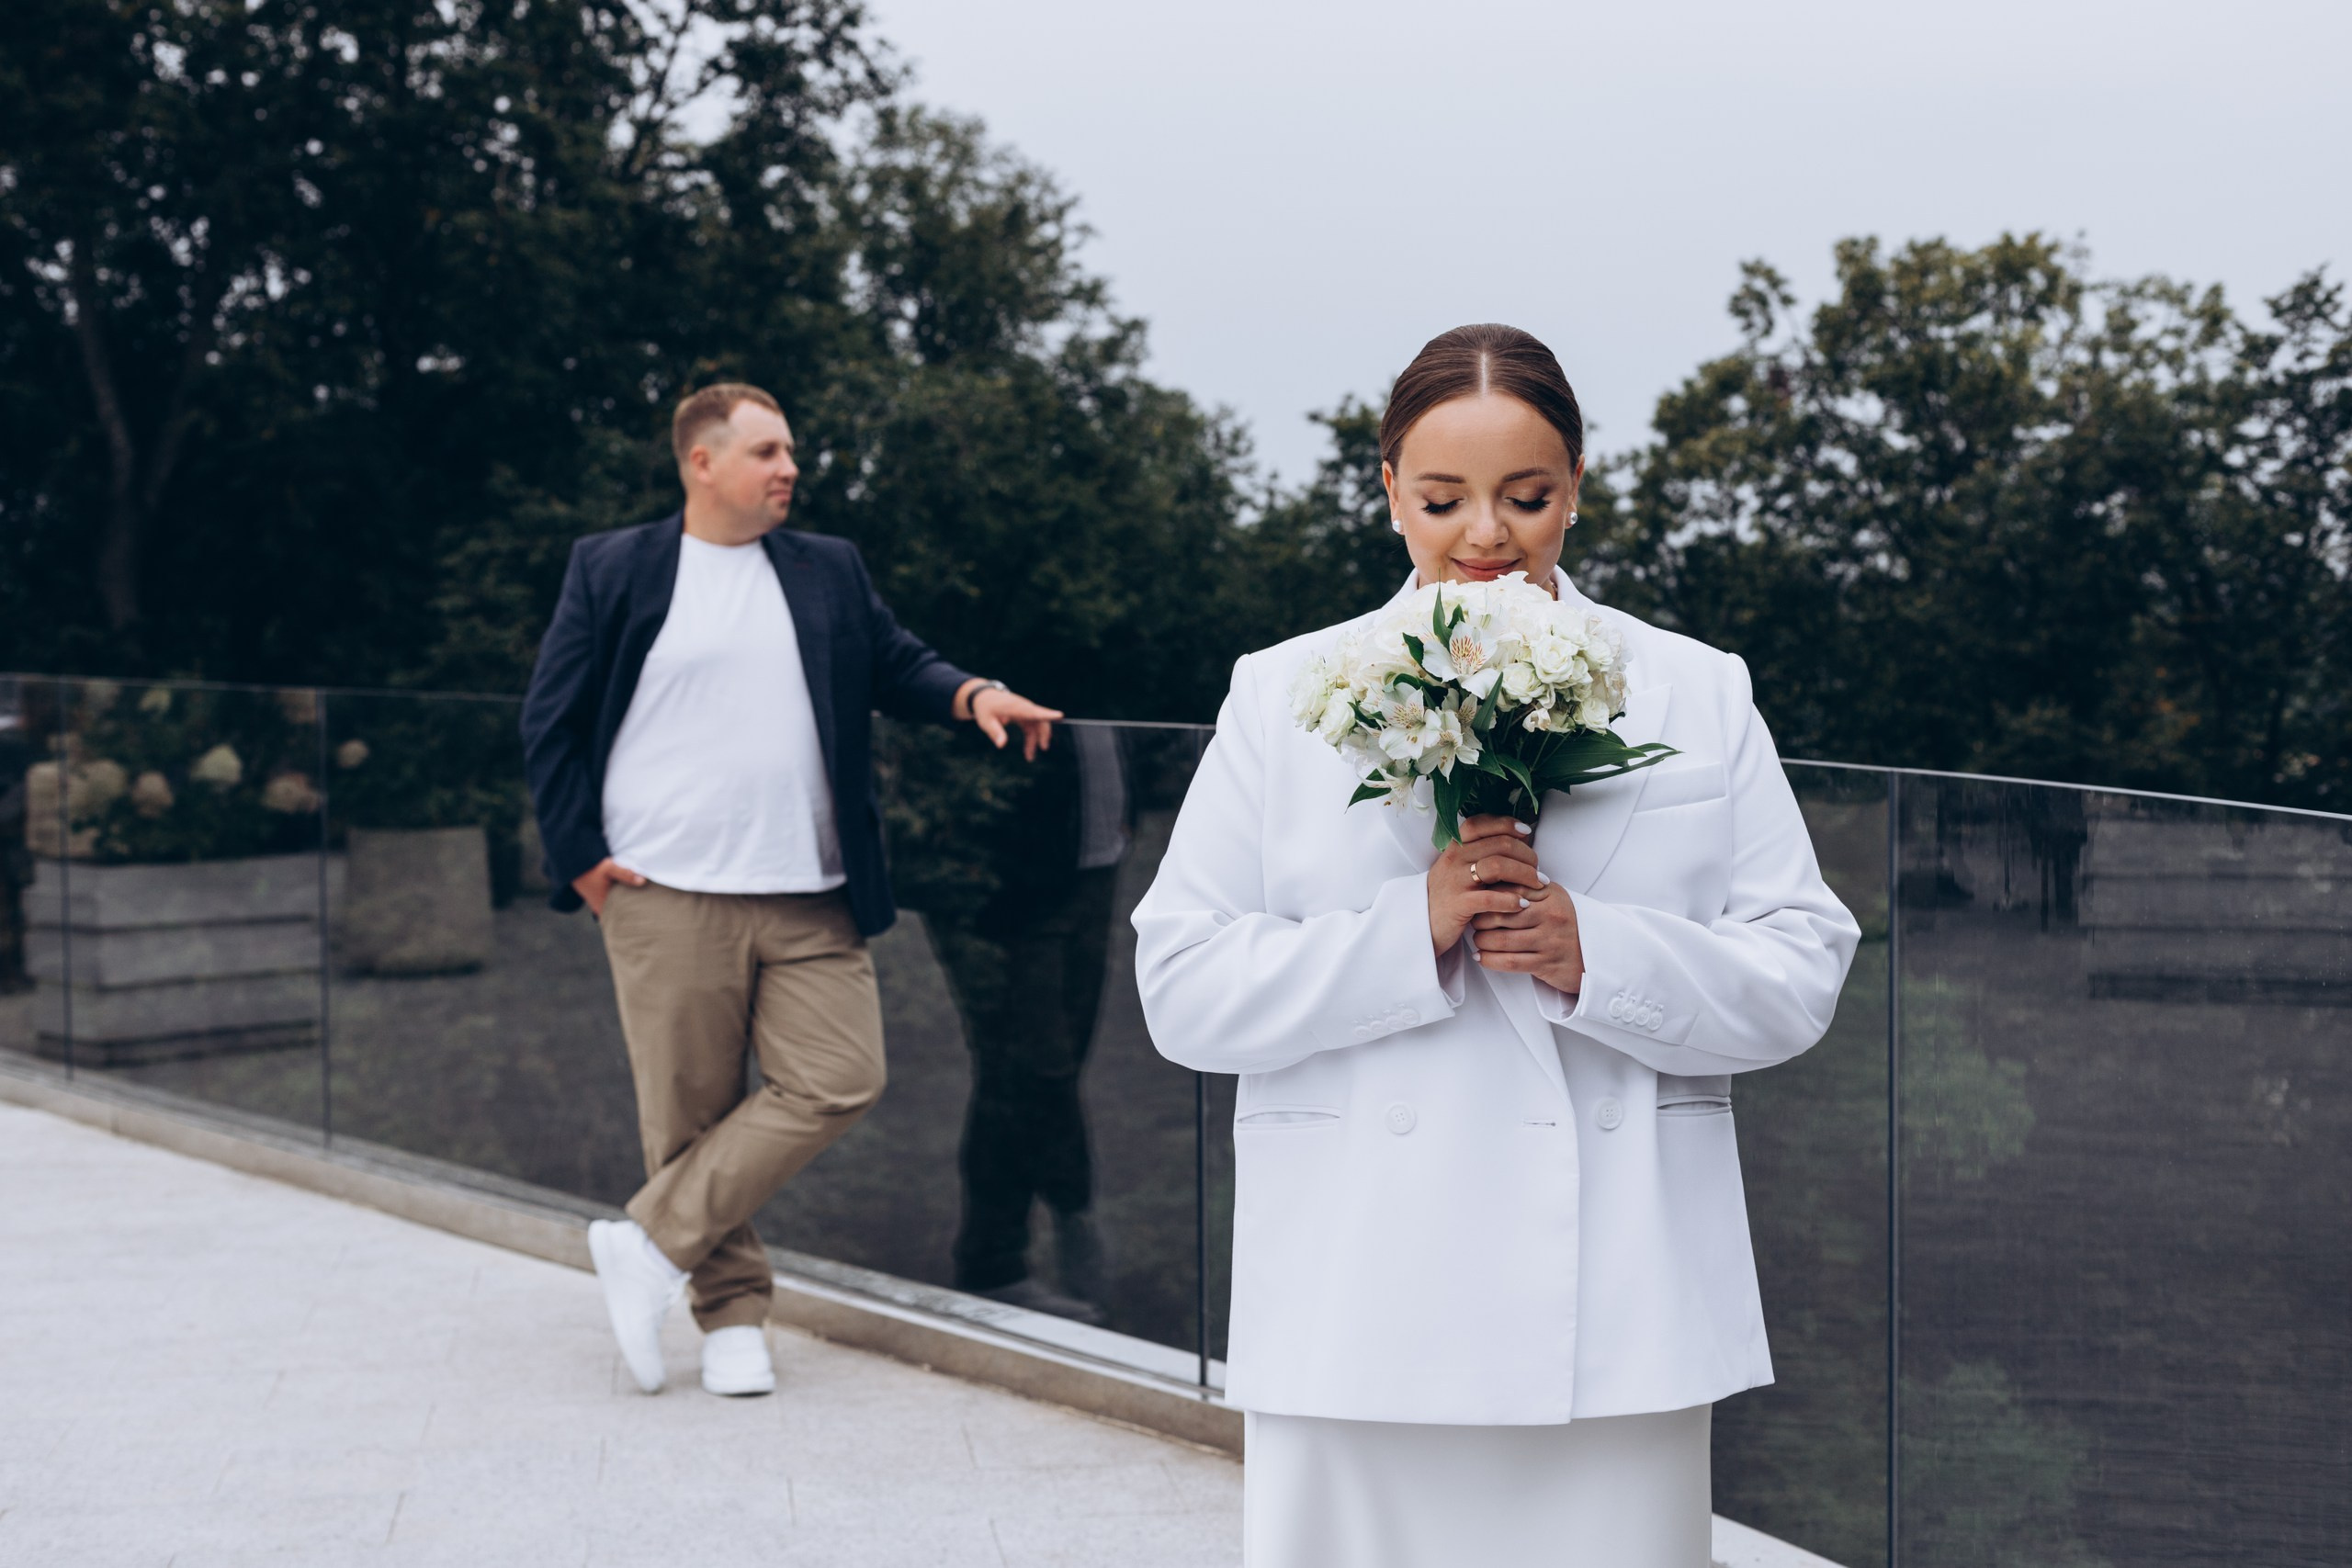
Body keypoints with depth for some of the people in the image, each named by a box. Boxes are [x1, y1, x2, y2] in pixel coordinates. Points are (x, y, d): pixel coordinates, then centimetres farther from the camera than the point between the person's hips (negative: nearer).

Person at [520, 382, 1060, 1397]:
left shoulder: (831, 571, 14)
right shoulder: (611, 570, 4)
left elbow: (895, 665, 16)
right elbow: (551, 723, 5)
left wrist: (969, 696, -5)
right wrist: (578, 856, -2)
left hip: (807, 898, 3)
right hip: (667, 897, -3)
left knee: (840, 1079, -8)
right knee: (692, 1110, 1)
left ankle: (652, 1245, 1)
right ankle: (731, 1315, 16)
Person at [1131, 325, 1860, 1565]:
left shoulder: (1700, 697, 9)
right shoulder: (1281, 697, 6)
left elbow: (1799, 979, 4)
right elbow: (1182, 993, 0)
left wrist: (1601, 956, -14)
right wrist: (1408, 933, -14)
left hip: (1619, 1318, 1)